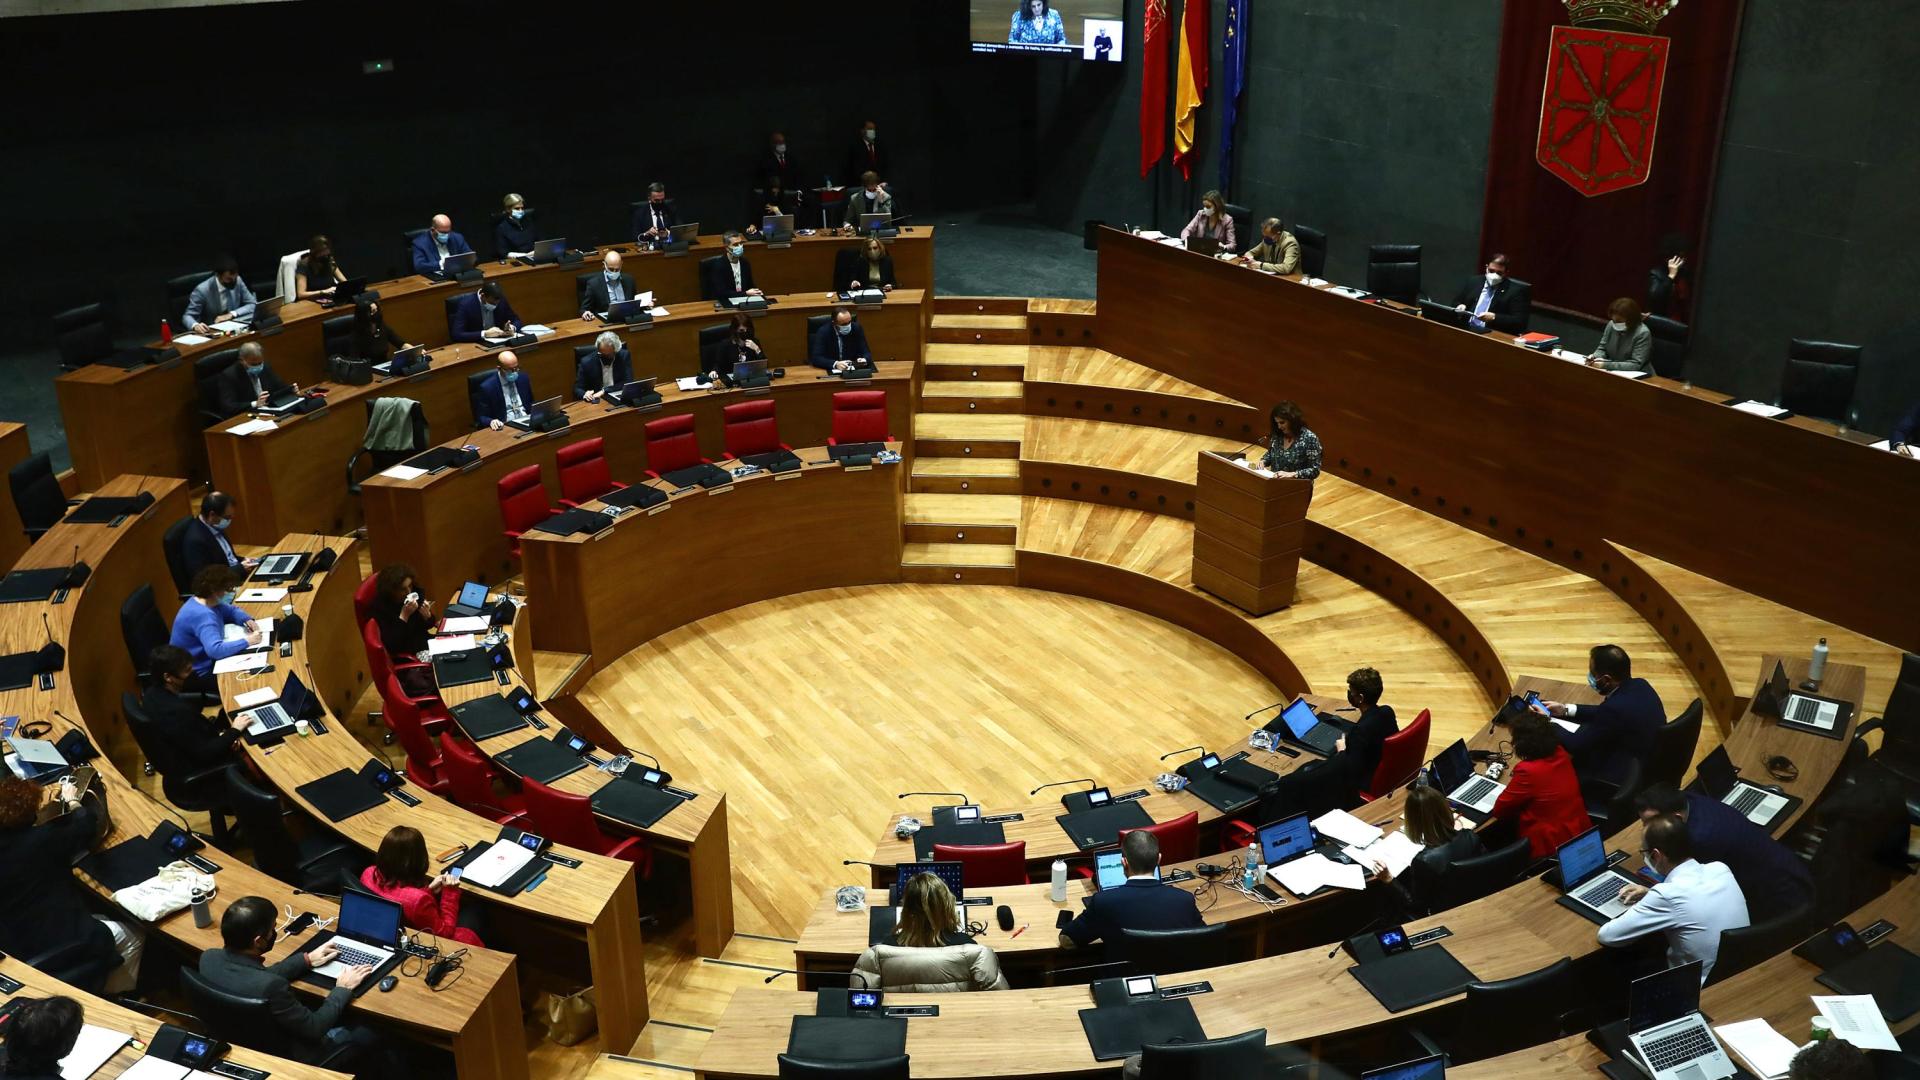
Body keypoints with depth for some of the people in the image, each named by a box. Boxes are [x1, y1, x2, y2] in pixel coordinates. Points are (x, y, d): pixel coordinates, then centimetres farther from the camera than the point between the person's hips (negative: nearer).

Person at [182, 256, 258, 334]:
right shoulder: (202, 290, -15)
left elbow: (252, 305, 2)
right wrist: (195, 325, -35)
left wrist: (232, 314, -14)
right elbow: (188, 316, -12)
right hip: (211, 333, -2)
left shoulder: (237, 281, -3)